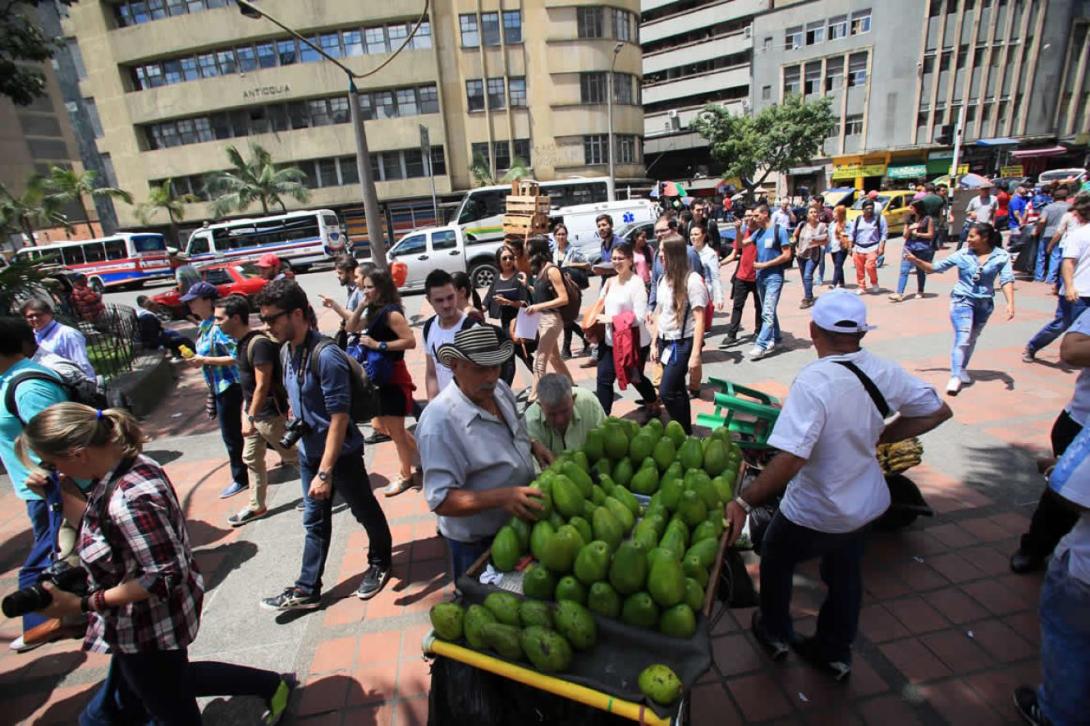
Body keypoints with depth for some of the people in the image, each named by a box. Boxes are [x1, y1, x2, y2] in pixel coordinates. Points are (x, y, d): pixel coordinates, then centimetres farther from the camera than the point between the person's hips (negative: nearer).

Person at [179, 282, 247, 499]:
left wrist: (205, 361, -22)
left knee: (230, 434, 1)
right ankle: (239, 474, 31)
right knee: (231, 432, 18)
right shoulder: (203, 325, 9)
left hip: (229, 386, -9)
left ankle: (240, 479, 15)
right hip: (217, 386, 9)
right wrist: (198, 359, 3)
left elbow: (236, 357, -25)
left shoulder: (218, 326, -20)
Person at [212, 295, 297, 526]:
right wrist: (246, 412, 18)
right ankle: (256, 506, 31)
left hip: (270, 414, -10)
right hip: (252, 411, 10)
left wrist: (250, 417, -23)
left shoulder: (259, 344, -24)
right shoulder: (241, 342, 6)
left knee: (293, 456, 6)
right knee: (251, 459, 17)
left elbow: (262, 386, -25)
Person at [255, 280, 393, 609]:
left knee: (365, 511, 14)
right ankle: (307, 590, 31)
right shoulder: (286, 351, 1)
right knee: (314, 522, 18)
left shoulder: (326, 356, -25)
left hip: (341, 453, -7)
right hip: (308, 452, 8)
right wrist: (294, 424, 8)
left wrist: (325, 472, -26)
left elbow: (339, 417, -26)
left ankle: (380, 563, 37)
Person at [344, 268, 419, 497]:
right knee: (385, 426, 20)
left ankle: (405, 475, 20)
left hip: (394, 378, -10)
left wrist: (378, 344, -24)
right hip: (381, 378, 10)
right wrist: (362, 305, 1)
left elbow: (410, 341, -26)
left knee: (395, 429, 3)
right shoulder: (375, 312, 8)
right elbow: (350, 328, 14)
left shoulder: (391, 312, -19)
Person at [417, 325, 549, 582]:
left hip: (519, 524, 7)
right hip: (478, 543, -6)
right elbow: (441, 500, -31)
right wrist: (502, 497, -41)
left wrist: (533, 445, -7)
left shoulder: (501, 389, -7)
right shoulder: (440, 421, -31)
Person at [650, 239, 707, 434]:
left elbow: (699, 319, -15)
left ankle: (684, 433, 9)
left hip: (683, 343, -7)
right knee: (677, 391, 14)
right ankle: (686, 432, 27)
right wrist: (654, 343, 13)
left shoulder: (692, 280, -14)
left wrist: (695, 354, -19)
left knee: (667, 391, -10)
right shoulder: (664, 279, 8)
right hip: (665, 342, 7)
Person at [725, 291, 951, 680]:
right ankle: (835, 652, 46)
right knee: (845, 574, 26)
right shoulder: (883, 371, -11)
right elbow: (938, 411, 5)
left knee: (776, 557, 22)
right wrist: (878, 437, 7)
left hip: (814, 513, -6)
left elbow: (791, 458, -38)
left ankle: (775, 633, 43)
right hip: (866, 503, 6)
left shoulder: (814, 382, -32)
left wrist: (744, 502, -30)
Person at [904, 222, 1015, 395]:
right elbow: (936, 267, -1)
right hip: (962, 300, -2)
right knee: (962, 338, -14)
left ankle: (962, 370, 35)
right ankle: (956, 376, -15)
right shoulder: (962, 255, -6)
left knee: (971, 339, 17)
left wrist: (1010, 303, -21)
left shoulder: (1001, 256, -6)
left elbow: (1007, 280, -10)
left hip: (985, 304, 2)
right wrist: (916, 261, -14)